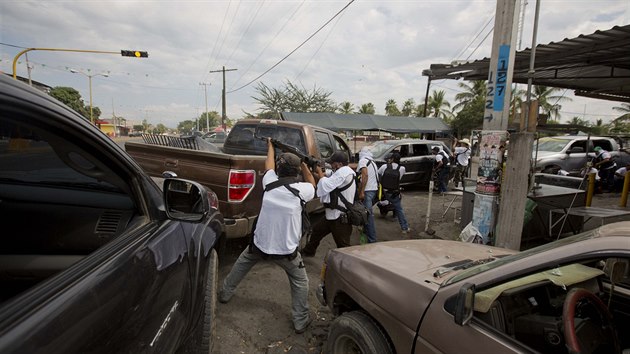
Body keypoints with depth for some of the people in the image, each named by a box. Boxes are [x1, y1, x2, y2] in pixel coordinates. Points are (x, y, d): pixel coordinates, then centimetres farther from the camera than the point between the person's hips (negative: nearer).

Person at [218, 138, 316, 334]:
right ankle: (301, 320, 23)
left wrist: (270, 146, 33)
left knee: (240, 265, 32)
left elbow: (268, 165, 16)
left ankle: (225, 293, 48)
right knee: (300, 282, 19)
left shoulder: (270, 182, -7)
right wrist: (304, 165, 19)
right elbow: (312, 185, 10)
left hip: (260, 244, 3)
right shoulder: (301, 189, -15)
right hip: (286, 249, -3)